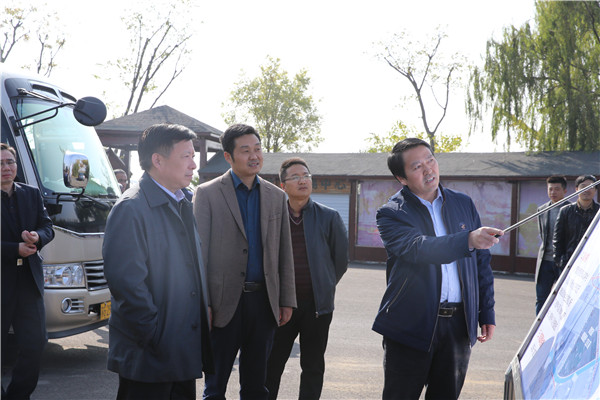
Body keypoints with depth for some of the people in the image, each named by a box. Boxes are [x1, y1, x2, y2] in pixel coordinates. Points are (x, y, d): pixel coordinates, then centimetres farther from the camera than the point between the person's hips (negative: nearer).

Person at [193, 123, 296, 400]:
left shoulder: (276, 196, 10)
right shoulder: (207, 193, -2)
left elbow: (284, 253, 12)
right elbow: (199, 252, -4)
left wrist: (287, 300, 7)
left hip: (264, 302, 4)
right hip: (224, 303, -3)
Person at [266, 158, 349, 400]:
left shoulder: (329, 218, -1)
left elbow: (341, 261, 6)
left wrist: (324, 287, 9)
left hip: (317, 303, 0)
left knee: (313, 366, 9)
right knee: (272, 364, 7)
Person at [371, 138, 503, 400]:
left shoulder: (463, 204, 11)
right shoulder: (391, 213, -5)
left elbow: (482, 262, 14)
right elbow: (418, 248, -25)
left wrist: (487, 315, 9)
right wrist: (468, 240, -39)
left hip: (458, 325, 4)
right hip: (411, 327, -4)